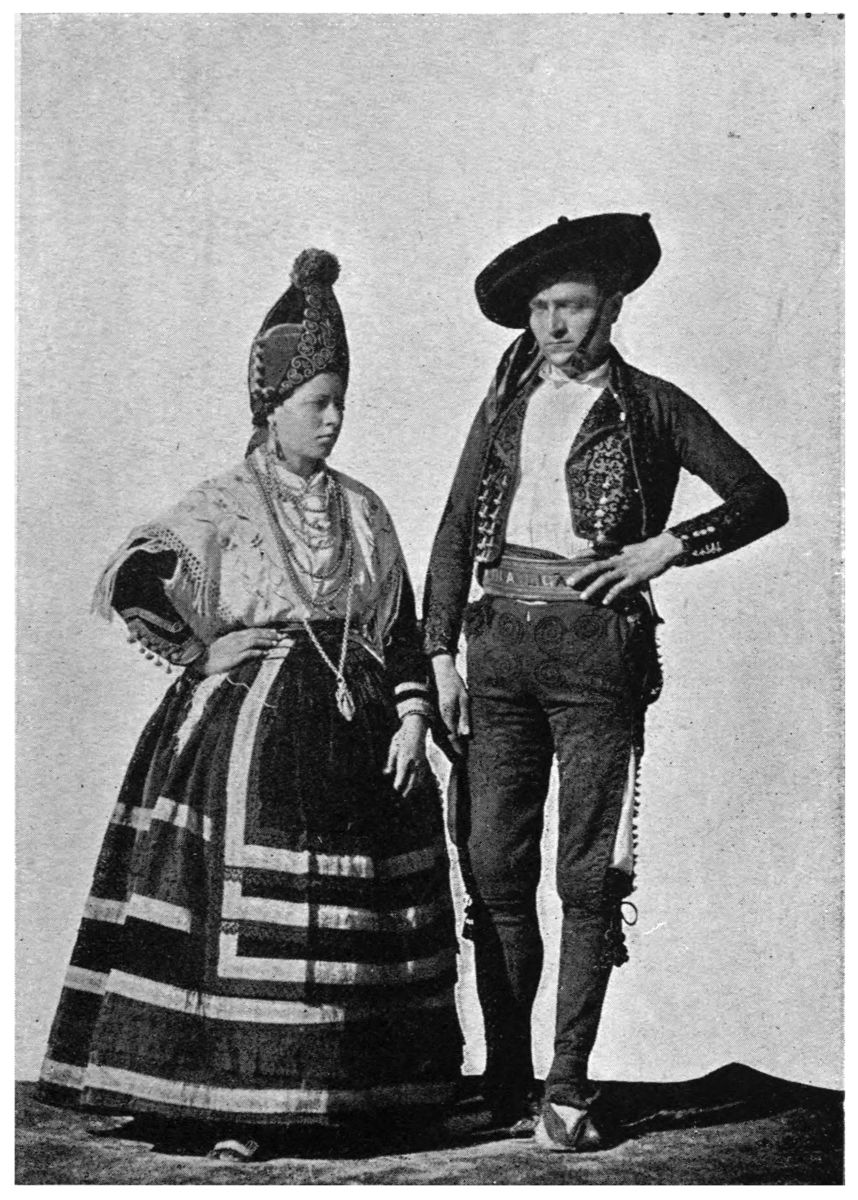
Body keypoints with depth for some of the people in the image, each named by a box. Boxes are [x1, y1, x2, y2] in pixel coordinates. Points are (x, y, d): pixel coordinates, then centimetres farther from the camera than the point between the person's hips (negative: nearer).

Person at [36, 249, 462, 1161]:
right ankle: (231, 1108, 0)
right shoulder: (223, 506, 0)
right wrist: (202, 657, -13)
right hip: (245, 732, -4)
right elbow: (128, 583, -11)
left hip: (355, 733, 4)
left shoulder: (362, 512, 13)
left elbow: (401, 626, 12)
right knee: (241, 909, -7)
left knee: (353, 911, 5)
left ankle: (351, 1094, 16)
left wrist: (411, 717, 2)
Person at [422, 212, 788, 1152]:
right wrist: (441, 652, 7)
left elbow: (763, 498, 6)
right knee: (492, 863, 2)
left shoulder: (651, 407, 6)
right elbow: (456, 530, 15)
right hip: (501, 635, 4)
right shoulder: (505, 404, 16)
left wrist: (668, 546, -8)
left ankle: (568, 1090, 3)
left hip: (596, 642, -3)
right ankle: (504, 1080, 12)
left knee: (588, 875, -3)